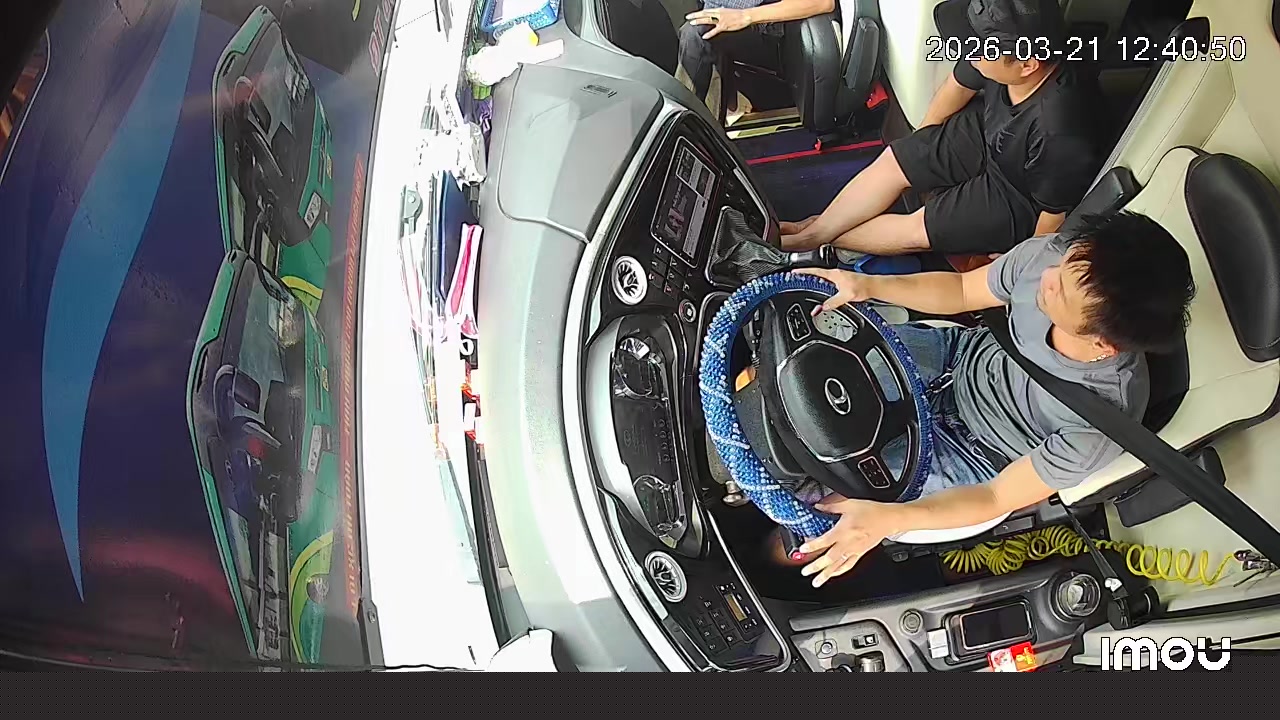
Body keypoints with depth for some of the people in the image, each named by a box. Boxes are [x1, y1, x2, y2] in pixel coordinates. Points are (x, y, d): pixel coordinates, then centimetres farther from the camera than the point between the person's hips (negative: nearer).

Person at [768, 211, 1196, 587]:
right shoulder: (1050, 257, -27)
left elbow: (997, 499, -25)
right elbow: (961, 291, -5)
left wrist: (888, 518, -40)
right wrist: (867, 286, -19)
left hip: (974, 457, -4)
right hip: (960, 359, 4)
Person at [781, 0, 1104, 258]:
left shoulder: (1062, 135, -43)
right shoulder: (1000, 52, -26)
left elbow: (1055, 216, -26)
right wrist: (923, 147, 13)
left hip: (1018, 195, -6)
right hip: (987, 132, 6)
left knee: (916, 232, -6)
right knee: (892, 161, 2)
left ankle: (819, 238, 15)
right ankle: (813, 231, 13)